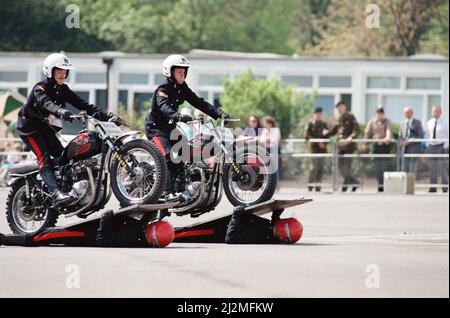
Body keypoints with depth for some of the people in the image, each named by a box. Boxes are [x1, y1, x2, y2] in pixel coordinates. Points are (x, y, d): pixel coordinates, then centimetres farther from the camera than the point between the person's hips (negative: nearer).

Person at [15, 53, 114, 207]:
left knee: (62, 155, -4)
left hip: (45, 127, 9)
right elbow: (45, 103, -41)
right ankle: (56, 193, -41)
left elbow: (82, 104, -4)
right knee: (44, 158, -24)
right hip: (29, 126, -9)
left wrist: (104, 115, -17)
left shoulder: (62, 89, 4)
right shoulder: (40, 88, -20)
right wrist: (61, 112, -62)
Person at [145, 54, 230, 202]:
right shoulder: (163, 89, -19)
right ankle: (169, 193, -33)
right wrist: (179, 117, -57)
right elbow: (164, 108, -37)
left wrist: (219, 113, -11)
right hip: (156, 127, -9)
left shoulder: (182, 88, 5)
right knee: (168, 157, -26)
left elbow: (199, 102, 1)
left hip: (170, 126, 9)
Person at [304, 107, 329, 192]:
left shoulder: (324, 124, 16)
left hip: (322, 149, 5)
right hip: (313, 149, -5)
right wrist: (318, 142, -16)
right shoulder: (310, 124, 2)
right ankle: (310, 185, -6)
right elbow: (307, 136, -8)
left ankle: (318, 186, 6)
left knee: (321, 169, 1)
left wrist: (324, 143, -5)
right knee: (314, 167, -13)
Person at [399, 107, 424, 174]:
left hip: (414, 148, -5)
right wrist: (402, 142, -3)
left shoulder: (417, 123, 1)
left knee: (412, 169, -10)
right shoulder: (403, 124, 16)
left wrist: (410, 141, -15)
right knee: (405, 168, 1)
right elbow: (400, 136, 20)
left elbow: (421, 136, -5)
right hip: (405, 149, 5)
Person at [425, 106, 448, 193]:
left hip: (441, 146, -4)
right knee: (432, 168, 2)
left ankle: (445, 186, -4)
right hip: (431, 146, 4)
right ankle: (433, 187, 4)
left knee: (441, 166, -10)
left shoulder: (445, 123, 0)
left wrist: (445, 147, -10)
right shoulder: (429, 123, 11)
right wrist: (427, 146, 9)